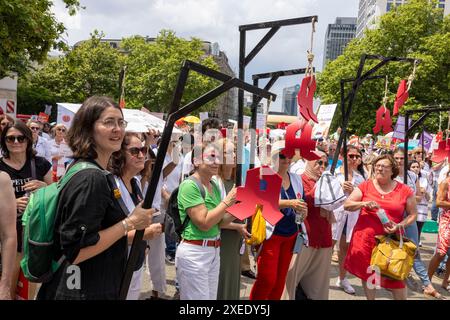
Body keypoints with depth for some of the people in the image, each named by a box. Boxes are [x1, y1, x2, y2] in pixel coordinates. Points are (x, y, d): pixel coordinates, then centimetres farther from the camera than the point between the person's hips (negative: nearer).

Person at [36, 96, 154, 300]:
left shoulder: (90, 172, 8)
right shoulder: (91, 178, -23)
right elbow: (76, 251, -26)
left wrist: (136, 231, 13)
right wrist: (129, 223, -22)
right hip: (84, 292, -10)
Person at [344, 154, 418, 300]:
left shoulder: (404, 190, 0)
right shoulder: (365, 186, 0)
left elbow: (413, 214, 7)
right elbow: (346, 205, -2)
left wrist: (400, 226, -11)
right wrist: (363, 204, -20)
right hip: (366, 238, 1)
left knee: (395, 277, 0)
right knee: (367, 273, 13)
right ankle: (370, 299, 33)